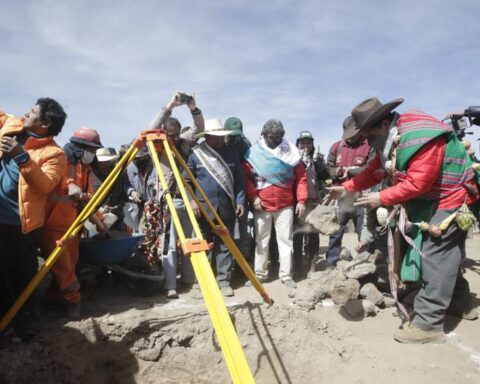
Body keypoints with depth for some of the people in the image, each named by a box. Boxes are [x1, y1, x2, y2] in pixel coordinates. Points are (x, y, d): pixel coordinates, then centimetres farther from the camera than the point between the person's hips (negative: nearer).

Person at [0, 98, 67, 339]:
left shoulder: (53, 153, -10)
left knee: (23, 278, 5)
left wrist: (22, 157, -29)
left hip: (20, 223, -6)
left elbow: (45, 186, -23)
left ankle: (22, 326, 21)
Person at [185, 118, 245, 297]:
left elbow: (239, 181, 9)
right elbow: (186, 180, 2)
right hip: (204, 208, -2)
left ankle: (224, 280, 17)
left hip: (227, 208, 2)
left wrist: (240, 201, 0)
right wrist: (192, 200, -9)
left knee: (225, 246, 7)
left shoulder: (231, 154, 8)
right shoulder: (195, 154, 0)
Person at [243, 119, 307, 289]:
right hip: (262, 206, 0)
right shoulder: (254, 152, -1)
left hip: (285, 205, 1)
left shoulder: (291, 151, 3)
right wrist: (253, 196, -12)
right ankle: (259, 273, 21)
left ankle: (286, 275, 14)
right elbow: (246, 176, -1)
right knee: (261, 241, 10)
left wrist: (301, 200, -4)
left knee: (285, 240, 5)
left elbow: (301, 177, 3)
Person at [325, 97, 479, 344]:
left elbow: (417, 183, -32)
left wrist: (381, 198, -24)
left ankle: (428, 324, -8)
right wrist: (346, 188, -2)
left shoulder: (421, 139, -31)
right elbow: (374, 170, 6)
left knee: (436, 256, -12)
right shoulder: (390, 138, 1)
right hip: (429, 199, 10)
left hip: (451, 198, -10)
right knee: (445, 254, 18)